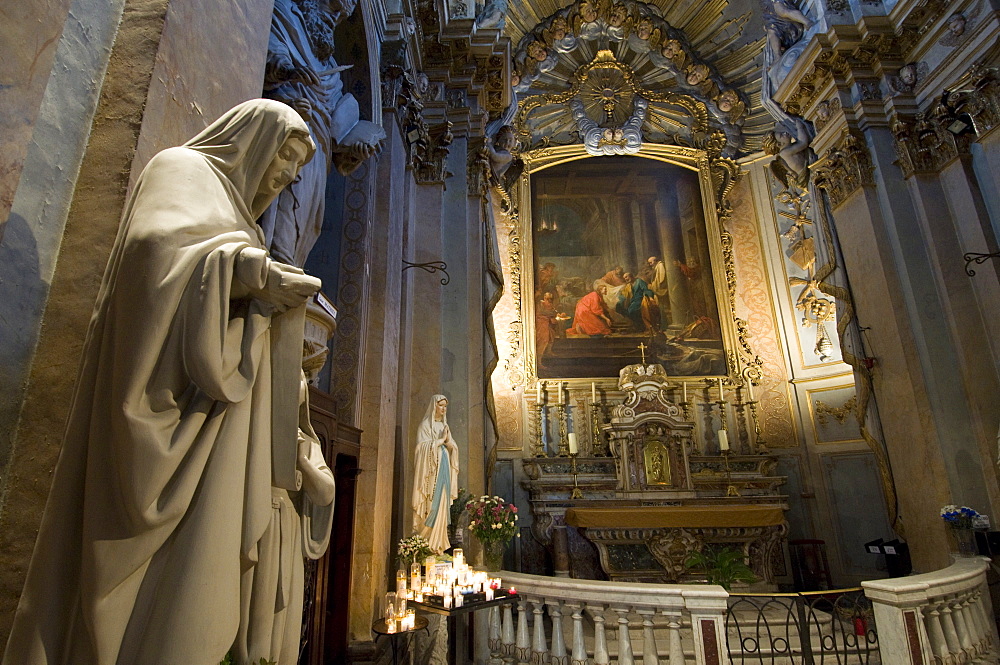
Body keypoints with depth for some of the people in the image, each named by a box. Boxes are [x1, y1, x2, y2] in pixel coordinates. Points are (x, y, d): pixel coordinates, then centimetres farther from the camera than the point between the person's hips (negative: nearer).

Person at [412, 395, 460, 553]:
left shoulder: (444, 425, 17)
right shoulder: (425, 425, -2)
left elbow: (453, 448, 15)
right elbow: (423, 446, -12)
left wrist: (448, 441, -6)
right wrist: (441, 440, -11)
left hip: (444, 468, 6)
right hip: (431, 469, -6)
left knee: (443, 503, 3)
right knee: (432, 504, -9)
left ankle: (438, 544, 7)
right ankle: (428, 543, -3)